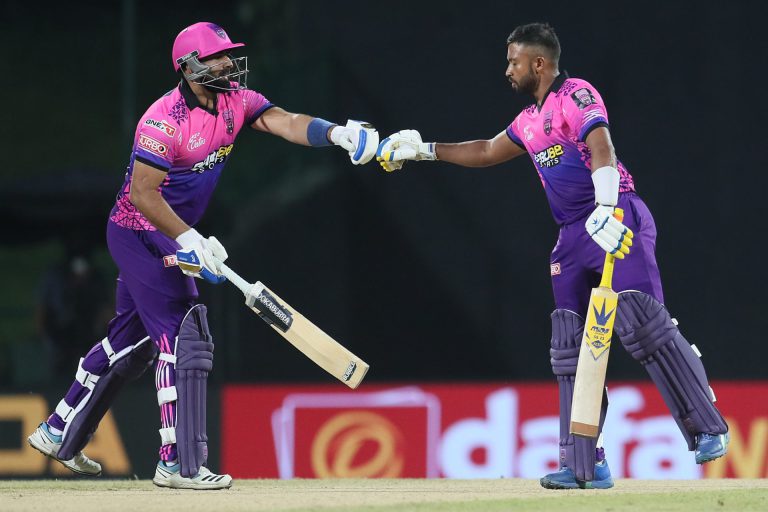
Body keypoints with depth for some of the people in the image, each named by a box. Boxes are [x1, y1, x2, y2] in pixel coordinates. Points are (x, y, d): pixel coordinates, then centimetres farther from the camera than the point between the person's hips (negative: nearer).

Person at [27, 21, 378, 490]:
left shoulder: (236, 102, 0)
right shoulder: (165, 120, -23)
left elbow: (283, 122, -15)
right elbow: (142, 193, -25)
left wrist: (336, 133, -33)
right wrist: (189, 240, -32)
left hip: (172, 237, 9)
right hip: (140, 234, -9)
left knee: (132, 337, 19)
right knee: (183, 335, -15)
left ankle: (59, 433, 32)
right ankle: (179, 463, -16)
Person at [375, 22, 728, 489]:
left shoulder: (577, 96, -5)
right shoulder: (531, 121, 21)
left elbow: (601, 150, -21)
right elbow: (487, 152, 38)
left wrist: (606, 209, -36)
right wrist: (424, 149, 37)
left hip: (617, 220, -9)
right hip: (574, 238, 9)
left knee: (644, 326, -19)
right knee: (571, 348, 4)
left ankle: (708, 429, -15)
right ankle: (585, 465, 5)